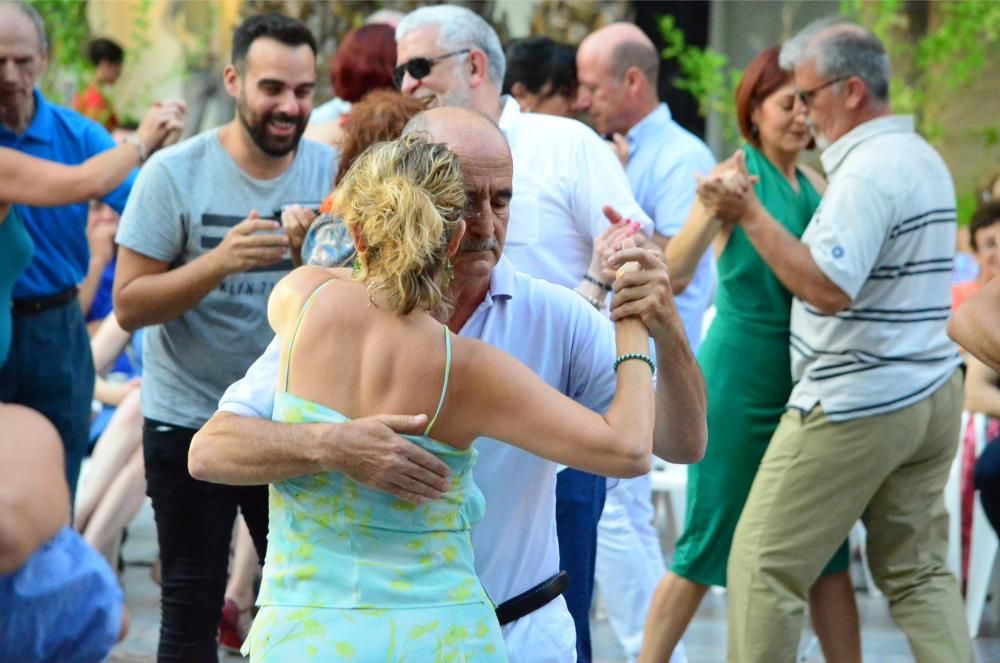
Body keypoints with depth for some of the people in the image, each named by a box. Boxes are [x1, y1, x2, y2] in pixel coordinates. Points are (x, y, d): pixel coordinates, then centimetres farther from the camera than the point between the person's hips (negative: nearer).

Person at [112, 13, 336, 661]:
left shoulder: (332, 170, -1)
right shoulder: (174, 174, -9)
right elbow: (129, 304, -12)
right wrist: (220, 260, -27)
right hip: (189, 424, -2)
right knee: (191, 609, 4)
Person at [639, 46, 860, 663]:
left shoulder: (814, 185, 10)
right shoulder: (736, 176, -8)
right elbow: (673, 270, -20)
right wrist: (710, 212, -38)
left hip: (804, 376, 6)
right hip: (741, 374, -6)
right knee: (712, 539, 0)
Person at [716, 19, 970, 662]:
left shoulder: (866, 170, -16)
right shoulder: (925, 159, 14)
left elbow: (829, 287, -26)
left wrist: (751, 216, -22)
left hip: (856, 406, -10)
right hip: (932, 396, 10)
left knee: (765, 563, -2)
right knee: (918, 570, 12)